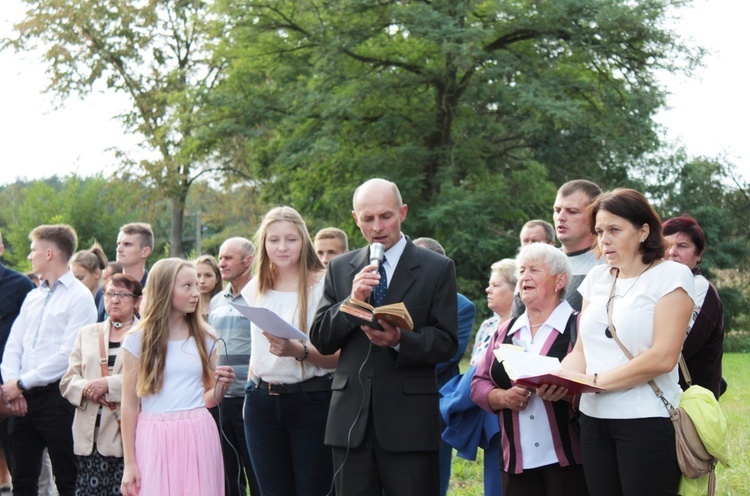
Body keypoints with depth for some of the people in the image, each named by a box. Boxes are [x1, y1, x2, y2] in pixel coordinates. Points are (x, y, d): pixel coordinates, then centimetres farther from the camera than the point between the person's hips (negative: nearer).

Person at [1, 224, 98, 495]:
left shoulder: (79, 297, -7)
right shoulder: (33, 297, 17)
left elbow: (69, 354, -15)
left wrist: (22, 382, -14)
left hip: (57, 398, -7)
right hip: (23, 401, 7)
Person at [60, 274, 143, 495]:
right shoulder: (87, 333, 19)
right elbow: (68, 381, 13)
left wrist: (109, 385, -16)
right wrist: (87, 389, -8)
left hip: (127, 435, -4)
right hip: (89, 436, 4)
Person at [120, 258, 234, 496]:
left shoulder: (205, 337, 10)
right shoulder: (137, 340, 2)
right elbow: (130, 404, 1)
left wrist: (221, 385, -9)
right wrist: (129, 463, -2)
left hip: (198, 439, 2)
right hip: (155, 440, -2)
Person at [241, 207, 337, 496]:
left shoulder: (323, 285, -7)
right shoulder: (255, 289, 10)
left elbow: (338, 356, -10)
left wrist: (298, 351, -25)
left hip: (312, 403, -5)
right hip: (263, 403, 5)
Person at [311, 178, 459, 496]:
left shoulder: (437, 269, 2)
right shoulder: (339, 268, 12)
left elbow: (446, 343, -4)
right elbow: (320, 340, 6)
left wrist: (400, 341, -22)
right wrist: (352, 301, -11)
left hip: (408, 421, -3)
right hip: (351, 418, 3)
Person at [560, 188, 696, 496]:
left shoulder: (672, 275, -4)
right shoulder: (596, 279, 13)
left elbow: (662, 357, -14)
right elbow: (582, 351, 12)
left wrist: (596, 381, -14)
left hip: (648, 421, -5)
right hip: (594, 420, 5)